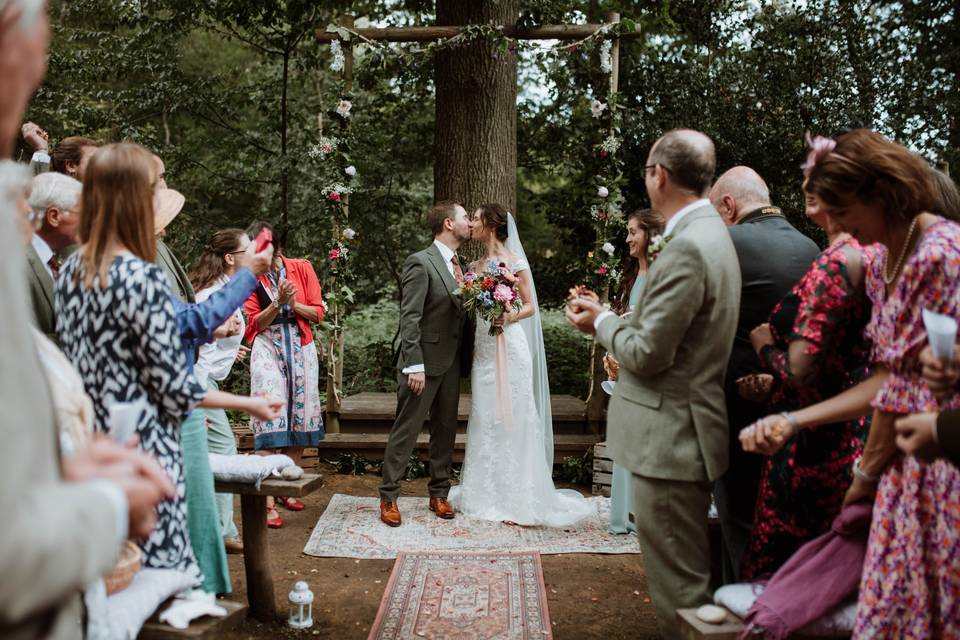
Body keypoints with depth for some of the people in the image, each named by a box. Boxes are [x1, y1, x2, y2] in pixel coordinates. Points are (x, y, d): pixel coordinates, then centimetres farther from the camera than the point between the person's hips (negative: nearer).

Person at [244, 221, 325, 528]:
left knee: (299, 417, 5)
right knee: (270, 419, -11)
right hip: (268, 350, -2)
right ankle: (268, 500, -12)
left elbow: (318, 312, 2)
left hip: (301, 349, 3)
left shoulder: (302, 268, 3)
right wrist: (278, 303, -17)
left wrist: (293, 304, -14)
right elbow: (254, 322, -3)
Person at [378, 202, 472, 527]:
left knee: (445, 430, 13)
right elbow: (409, 318, -17)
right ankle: (388, 497, 9)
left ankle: (439, 493, 24)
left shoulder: (457, 265, 13)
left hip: (451, 363, 8)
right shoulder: (420, 262, -12)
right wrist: (414, 365, -21)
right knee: (405, 431, 0)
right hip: (425, 363, -8)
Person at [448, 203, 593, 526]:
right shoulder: (476, 265, 14)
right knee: (484, 421, 9)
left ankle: (517, 500, 7)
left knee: (511, 420, -3)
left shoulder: (514, 262, -5)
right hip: (483, 349, 7)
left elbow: (530, 306, -3)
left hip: (508, 348, -6)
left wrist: (508, 317, -21)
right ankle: (488, 495, 20)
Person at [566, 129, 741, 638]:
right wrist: (610, 318, 11)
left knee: (678, 585, 3)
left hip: (671, 440, -10)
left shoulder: (686, 246, -21)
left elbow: (647, 353, -20)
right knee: (686, 570, 23)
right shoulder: (709, 233, 10)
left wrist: (601, 323, -4)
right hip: (686, 433, 10)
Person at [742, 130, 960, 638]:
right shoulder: (882, 261, 9)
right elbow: (887, 379, 8)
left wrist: (866, 472, -4)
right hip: (906, 466, 8)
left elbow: (913, 383, -16)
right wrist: (793, 421, 3)